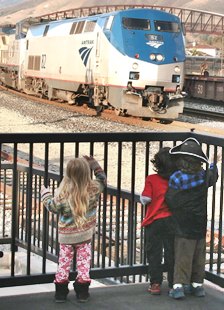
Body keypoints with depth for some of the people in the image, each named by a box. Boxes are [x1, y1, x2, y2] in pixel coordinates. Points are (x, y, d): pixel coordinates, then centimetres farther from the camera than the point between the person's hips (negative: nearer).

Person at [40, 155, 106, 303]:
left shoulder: (64, 193, -19)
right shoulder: (94, 189, -12)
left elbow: (52, 207, -4)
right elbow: (102, 180, 9)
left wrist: (45, 193, 11)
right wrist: (95, 165, 7)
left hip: (66, 235, -1)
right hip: (85, 235, 1)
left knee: (64, 263, 11)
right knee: (83, 263, 11)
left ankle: (61, 292, 16)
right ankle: (82, 292, 15)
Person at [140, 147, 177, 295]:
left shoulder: (151, 179, -13)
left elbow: (145, 199, -13)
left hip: (154, 221, -2)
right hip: (172, 220, 2)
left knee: (154, 252, 8)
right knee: (171, 252, 10)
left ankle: (155, 283, 8)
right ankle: (174, 283, 17)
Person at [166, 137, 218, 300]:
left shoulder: (176, 178, -17)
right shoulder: (204, 176, -5)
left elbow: (171, 201, -13)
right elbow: (213, 176, 19)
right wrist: (213, 167, 39)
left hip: (183, 227, -3)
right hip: (200, 225, 3)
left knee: (182, 256, 1)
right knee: (199, 256, 14)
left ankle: (179, 285, -4)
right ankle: (197, 283, 21)